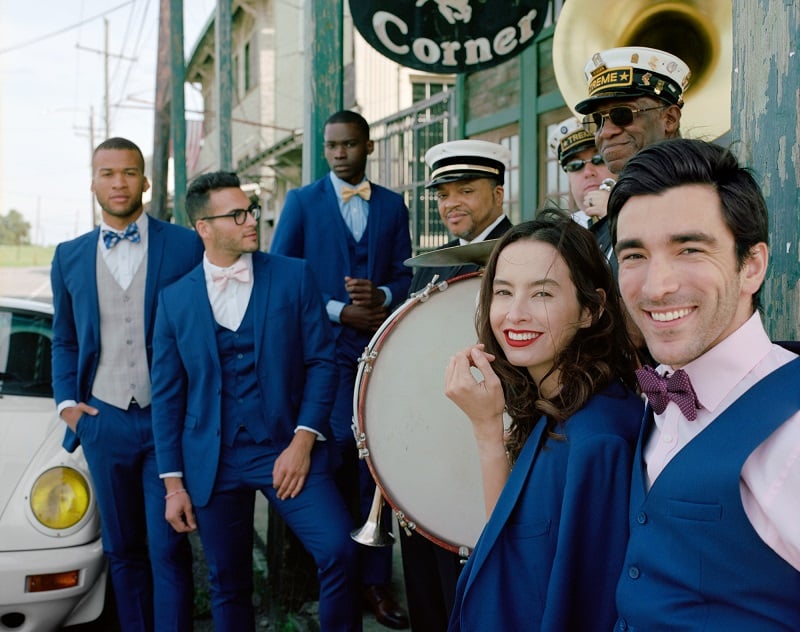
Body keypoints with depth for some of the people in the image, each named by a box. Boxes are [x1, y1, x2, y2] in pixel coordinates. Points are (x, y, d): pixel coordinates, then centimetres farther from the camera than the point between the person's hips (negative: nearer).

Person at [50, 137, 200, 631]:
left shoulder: (187, 246, -3)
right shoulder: (69, 257, 8)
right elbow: (64, 340, 17)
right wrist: (67, 401, 4)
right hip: (104, 424, 4)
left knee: (168, 548, -2)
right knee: (123, 549, 14)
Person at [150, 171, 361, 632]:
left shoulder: (294, 276, 0)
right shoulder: (175, 299, 4)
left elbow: (322, 361, -2)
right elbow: (167, 395, 7)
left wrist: (303, 440, -12)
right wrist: (173, 482, 4)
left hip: (285, 448, -1)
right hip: (211, 461, 2)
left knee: (339, 551, -18)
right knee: (228, 586, 11)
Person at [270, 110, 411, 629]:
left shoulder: (393, 205, 11)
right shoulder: (302, 202, 5)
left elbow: (405, 274, 8)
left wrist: (382, 295, -14)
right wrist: (339, 311, -11)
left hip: (380, 347, 3)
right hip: (326, 346, -2)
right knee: (342, 450, -8)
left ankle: (376, 580, 17)